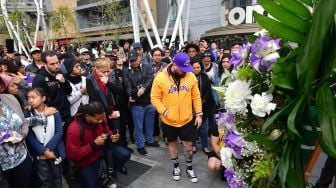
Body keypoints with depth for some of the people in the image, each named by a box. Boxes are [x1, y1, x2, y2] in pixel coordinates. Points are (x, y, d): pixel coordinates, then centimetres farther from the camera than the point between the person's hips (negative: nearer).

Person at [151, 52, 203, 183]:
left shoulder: (191, 76, -6)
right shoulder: (160, 78, -15)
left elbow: (196, 96, 2)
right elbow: (155, 98, -9)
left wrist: (199, 114, 0)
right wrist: (164, 111, -19)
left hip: (187, 119, 2)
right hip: (169, 121, -1)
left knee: (188, 144, 12)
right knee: (172, 143, 18)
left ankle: (189, 168, 37)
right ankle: (176, 166, 41)